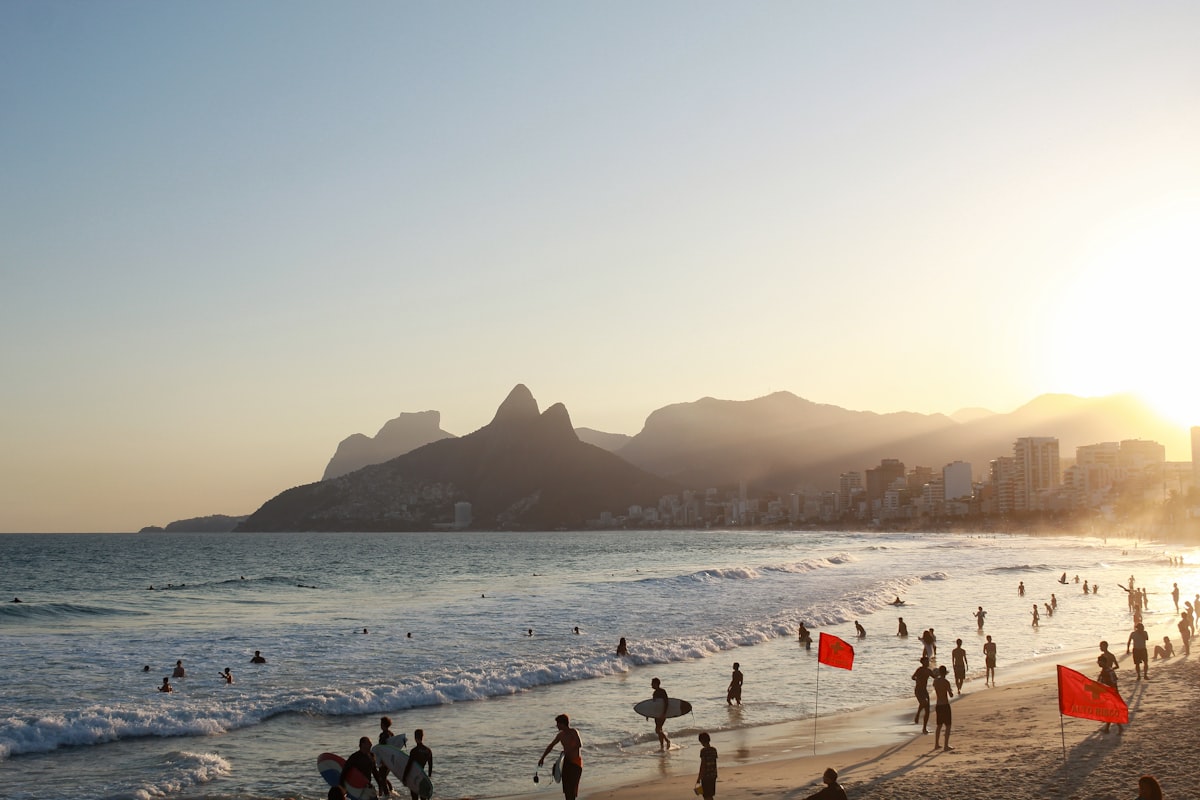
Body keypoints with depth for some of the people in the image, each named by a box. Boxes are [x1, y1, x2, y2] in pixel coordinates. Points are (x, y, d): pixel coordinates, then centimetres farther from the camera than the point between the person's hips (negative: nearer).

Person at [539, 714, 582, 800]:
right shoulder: (561, 734, 9)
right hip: (567, 761, 8)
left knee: (571, 786, -10)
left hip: (576, 762, -8)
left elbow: (580, 745, -30)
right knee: (566, 787, 8)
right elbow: (551, 746, 21)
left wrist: (568, 750, -23)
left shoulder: (573, 732, -15)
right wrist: (543, 758, 23)